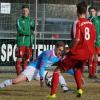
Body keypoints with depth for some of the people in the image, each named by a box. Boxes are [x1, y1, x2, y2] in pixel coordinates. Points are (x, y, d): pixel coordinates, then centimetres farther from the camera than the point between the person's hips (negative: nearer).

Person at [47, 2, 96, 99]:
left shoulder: (78, 23, -13)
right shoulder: (91, 23, 6)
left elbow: (77, 39, -23)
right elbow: (94, 39, 10)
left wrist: (70, 49, -11)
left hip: (77, 53, -6)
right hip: (88, 53, 6)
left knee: (58, 69, 2)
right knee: (77, 68, 34)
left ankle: (53, 93, -6)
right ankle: (80, 89, 22)